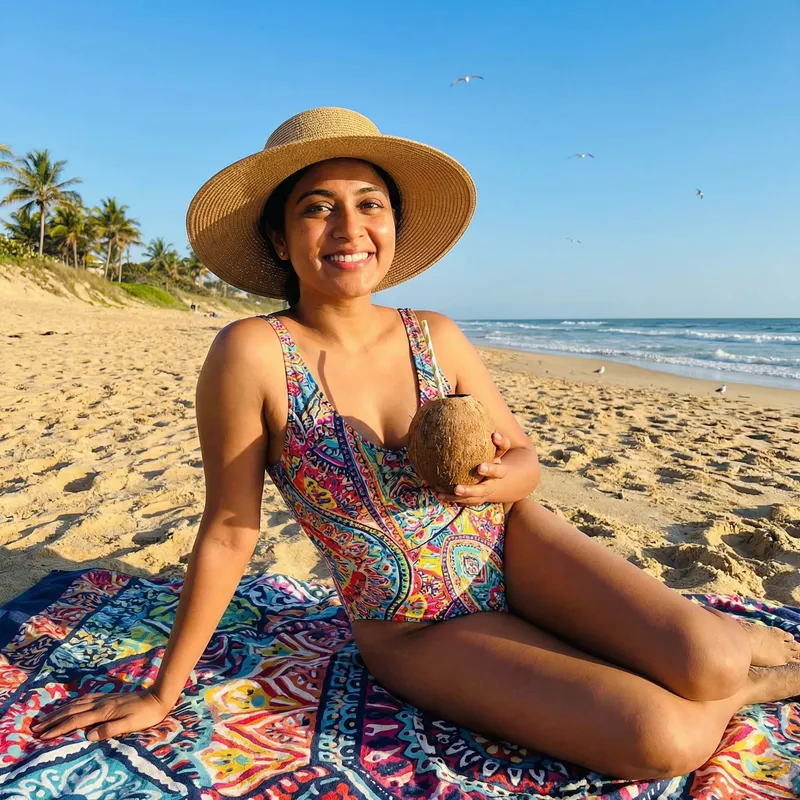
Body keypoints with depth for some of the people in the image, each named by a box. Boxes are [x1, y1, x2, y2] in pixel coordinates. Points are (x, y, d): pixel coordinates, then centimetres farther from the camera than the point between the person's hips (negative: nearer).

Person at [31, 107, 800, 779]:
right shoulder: (253, 353, -17)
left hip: (512, 545, 3)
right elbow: (229, 530, -9)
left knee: (705, 661, -21)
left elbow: (525, 460, 4)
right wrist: (162, 692, 0)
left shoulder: (436, 336, -6)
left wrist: (495, 480, -21)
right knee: (665, 740, -20)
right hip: (422, 634, -2)